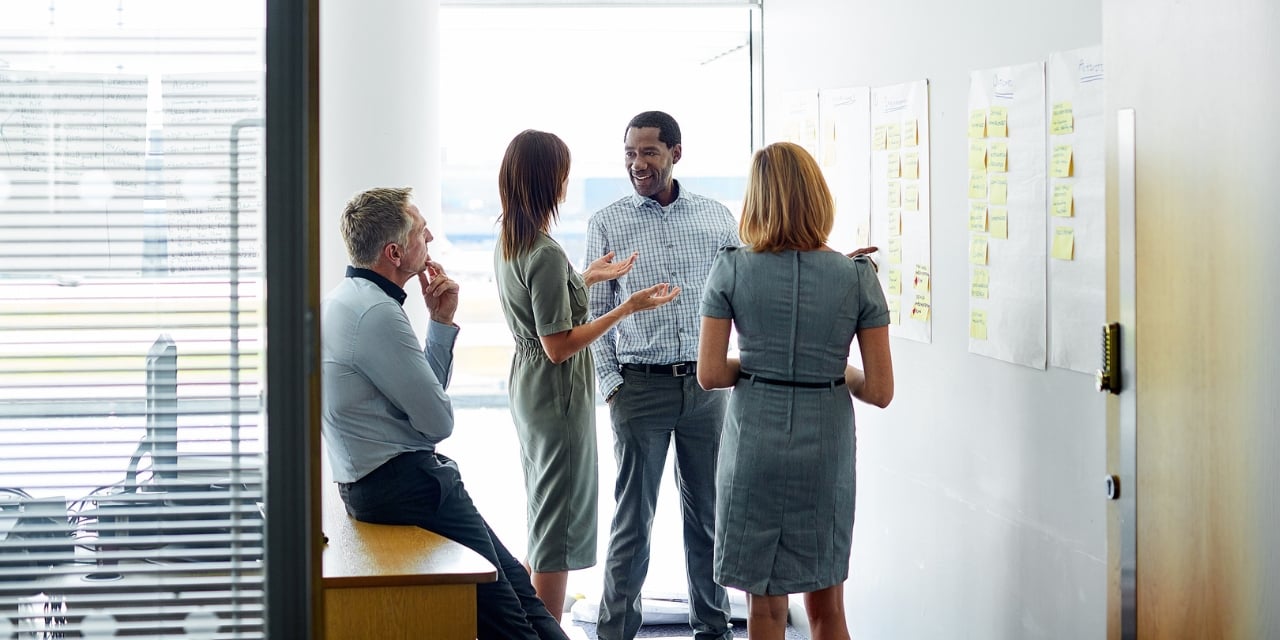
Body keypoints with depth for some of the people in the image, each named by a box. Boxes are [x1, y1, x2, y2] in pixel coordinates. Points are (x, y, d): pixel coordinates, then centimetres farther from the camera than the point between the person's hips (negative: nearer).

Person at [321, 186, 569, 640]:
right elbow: (438, 421, -15)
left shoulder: (351, 298, 13)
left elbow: (423, 393, 15)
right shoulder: (377, 313, -20)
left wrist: (441, 322, 4)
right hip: (400, 482, -10)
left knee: (515, 581, 8)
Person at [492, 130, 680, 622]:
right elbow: (559, 346, -23)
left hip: (527, 390, 10)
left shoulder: (506, 243, 4)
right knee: (561, 525, 0)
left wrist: (588, 277, 19)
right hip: (557, 396, -10)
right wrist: (628, 308, -20)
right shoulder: (546, 254, -24)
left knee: (544, 515, 20)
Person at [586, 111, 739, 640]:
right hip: (640, 387, -2)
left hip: (706, 384, 2)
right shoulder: (606, 224, 1)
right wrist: (610, 384, -4)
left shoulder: (717, 218, 5)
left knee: (707, 513, 10)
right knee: (634, 518, 1)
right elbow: (595, 312, 2)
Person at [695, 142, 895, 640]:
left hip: (754, 445, -1)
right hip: (825, 448, 1)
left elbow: (709, 374, -7)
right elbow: (880, 392, -6)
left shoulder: (731, 271, -7)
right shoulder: (857, 277, -6)